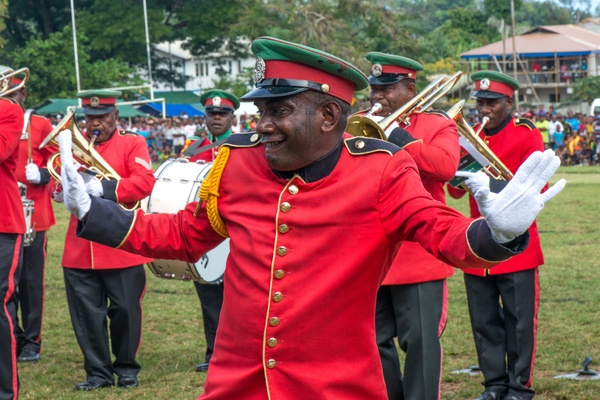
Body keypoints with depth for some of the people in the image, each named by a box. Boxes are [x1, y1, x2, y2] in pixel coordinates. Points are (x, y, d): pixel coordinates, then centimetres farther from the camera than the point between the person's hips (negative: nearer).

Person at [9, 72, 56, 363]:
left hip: (32, 216, -2)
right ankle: (13, 339, 13)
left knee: (31, 281, 3)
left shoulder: (41, 126, 4)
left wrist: (40, 175, -16)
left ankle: (32, 342, 11)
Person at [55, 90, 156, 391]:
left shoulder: (132, 143, 2)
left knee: (125, 310, 3)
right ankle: (98, 373, 13)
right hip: (80, 249, 3)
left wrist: (104, 188, -24)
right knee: (87, 312, 2)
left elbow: (145, 182, -13)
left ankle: (126, 369, 20)